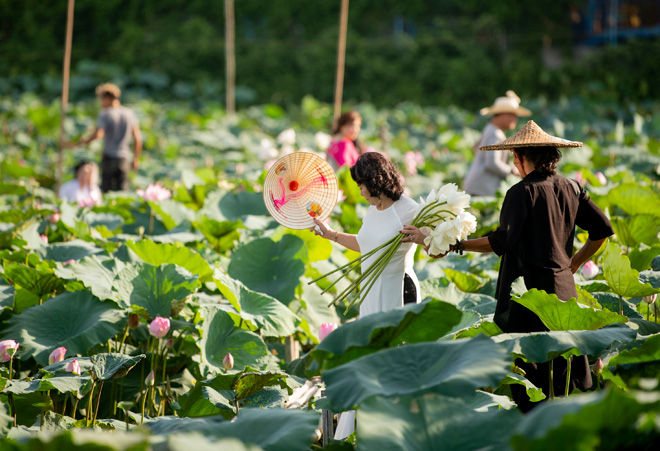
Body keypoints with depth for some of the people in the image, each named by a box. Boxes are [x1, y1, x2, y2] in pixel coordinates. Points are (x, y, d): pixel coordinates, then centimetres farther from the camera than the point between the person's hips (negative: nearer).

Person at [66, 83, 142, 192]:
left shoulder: (105, 114, -8)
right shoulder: (130, 114, 4)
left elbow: (98, 135, -20)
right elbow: (137, 138, 3)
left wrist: (77, 143, -11)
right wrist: (136, 159, 11)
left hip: (108, 158, -3)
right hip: (124, 158, 3)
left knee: (107, 190, 5)